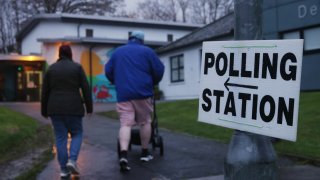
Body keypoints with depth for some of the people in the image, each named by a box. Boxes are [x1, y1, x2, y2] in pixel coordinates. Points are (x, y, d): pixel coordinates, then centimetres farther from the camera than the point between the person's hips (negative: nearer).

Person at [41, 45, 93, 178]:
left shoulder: (51, 68, 5)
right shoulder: (77, 67, -1)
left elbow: (45, 92, 6)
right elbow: (86, 89, -4)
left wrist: (44, 111, 14)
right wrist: (89, 107, 3)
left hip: (55, 108, 2)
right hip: (73, 108, -2)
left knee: (61, 138, 6)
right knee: (76, 134, 13)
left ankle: (64, 169, 6)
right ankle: (72, 160, -8)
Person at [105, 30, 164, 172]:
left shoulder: (117, 52, 16)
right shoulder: (147, 51, 6)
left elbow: (108, 71, 16)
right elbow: (159, 70, 2)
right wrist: (153, 83, 20)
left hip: (123, 93, 2)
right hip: (143, 92, -2)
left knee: (125, 124, -3)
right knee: (145, 122, 12)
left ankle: (123, 154, -21)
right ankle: (145, 153, 20)